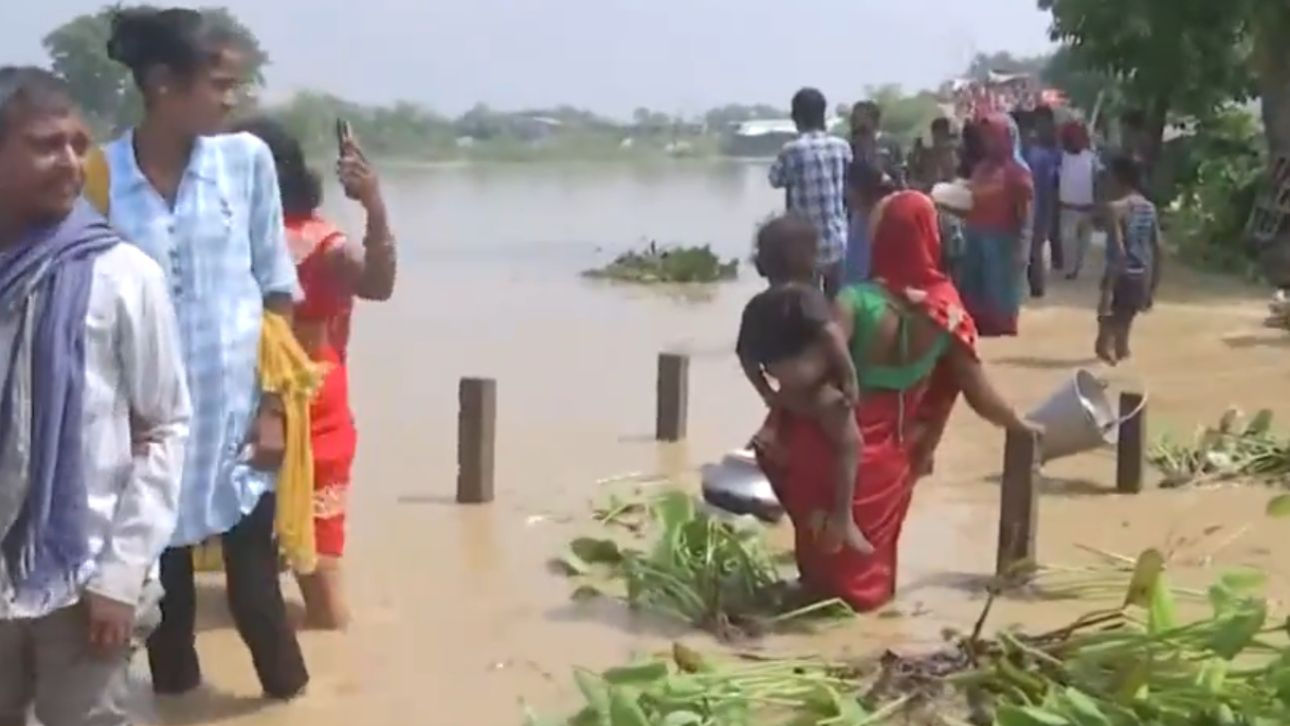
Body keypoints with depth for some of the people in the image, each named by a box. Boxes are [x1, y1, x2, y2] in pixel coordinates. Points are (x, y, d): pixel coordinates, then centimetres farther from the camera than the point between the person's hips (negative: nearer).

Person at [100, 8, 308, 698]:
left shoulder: (248, 158, -3)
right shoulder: (102, 172, -6)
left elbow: (276, 290, 1)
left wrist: (273, 405, -1)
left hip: (236, 407, 0)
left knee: (254, 575, 7)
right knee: (162, 573, 13)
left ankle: (287, 690, 28)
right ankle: (173, 692, 32)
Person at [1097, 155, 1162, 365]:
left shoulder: (1117, 207, -12)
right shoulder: (1150, 208, 9)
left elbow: (1118, 251, -20)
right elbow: (1157, 250, 10)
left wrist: (1107, 289, -21)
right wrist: (1152, 288, 17)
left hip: (1122, 277, -7)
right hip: (1140, 279, 7)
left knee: (1105, 341, 0)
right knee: (1122, 335, 16)